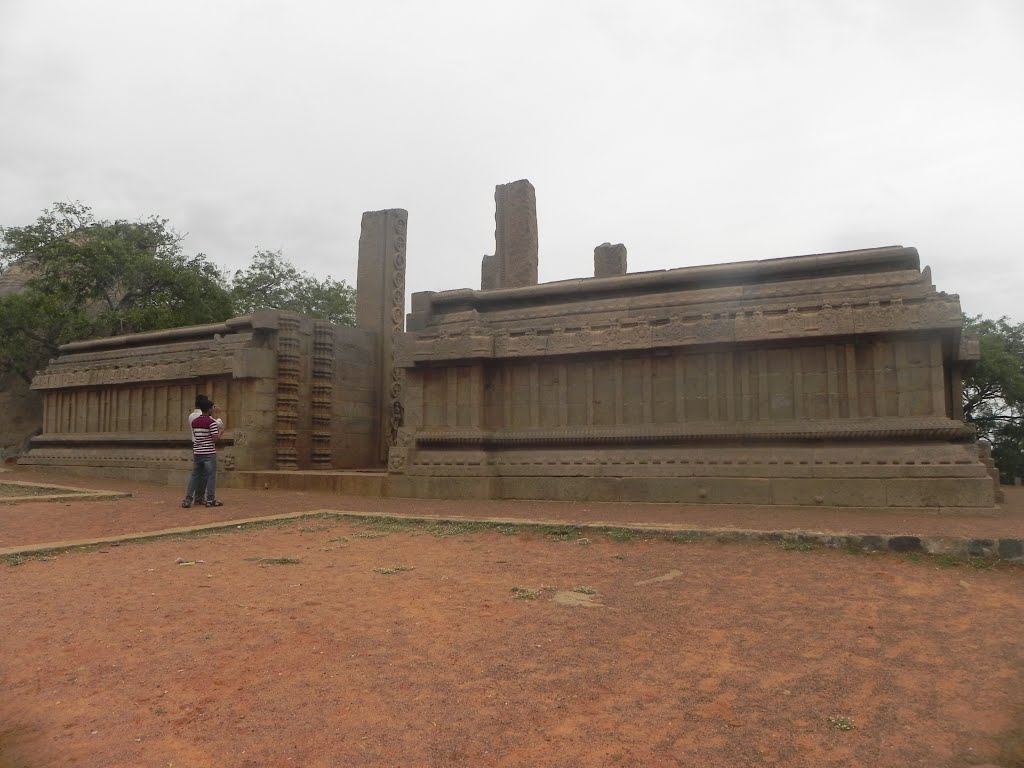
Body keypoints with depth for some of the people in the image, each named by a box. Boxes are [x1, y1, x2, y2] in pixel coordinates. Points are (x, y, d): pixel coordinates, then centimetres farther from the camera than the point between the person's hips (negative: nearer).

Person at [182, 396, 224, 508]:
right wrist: (220, 431, 3)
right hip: (209, 453, -6)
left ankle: (188, 500, 6)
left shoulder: (194, 422, 10)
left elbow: (195, 436, 15)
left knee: (195, 476, 10)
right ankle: (210, 500, 2)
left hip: (197, 452, 6)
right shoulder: (211, 422, -11)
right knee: (211, 476, 1)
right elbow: (215, 438, -16)